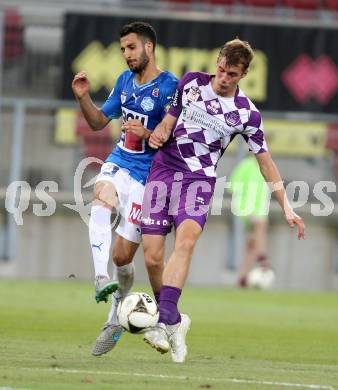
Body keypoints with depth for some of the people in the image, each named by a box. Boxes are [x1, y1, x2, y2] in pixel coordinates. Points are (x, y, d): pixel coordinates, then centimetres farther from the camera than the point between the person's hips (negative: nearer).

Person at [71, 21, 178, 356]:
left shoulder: (169, 87, -10)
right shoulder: (125, 80, 10)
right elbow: (98, 122, 18)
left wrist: (148, 134, -30)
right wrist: (83, 98, 0)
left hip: (147, 176, -5)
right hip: (118, 164, 5)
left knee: (122, 257, -2)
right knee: (101, 202, -33)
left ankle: (115, 320, 21)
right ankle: (101, 279, -45)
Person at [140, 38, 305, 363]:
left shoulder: (246, 113, 0)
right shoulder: (191, 82, 5)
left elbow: (265, 160, 8)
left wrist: (286, 207, 7)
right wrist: (160, 133, -8)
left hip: (199, 178, -2)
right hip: (164, 169, 2)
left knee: (186, 239, -30)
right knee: (152, 257, -8)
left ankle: (165, 321, -40)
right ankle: (173, 322, 14)